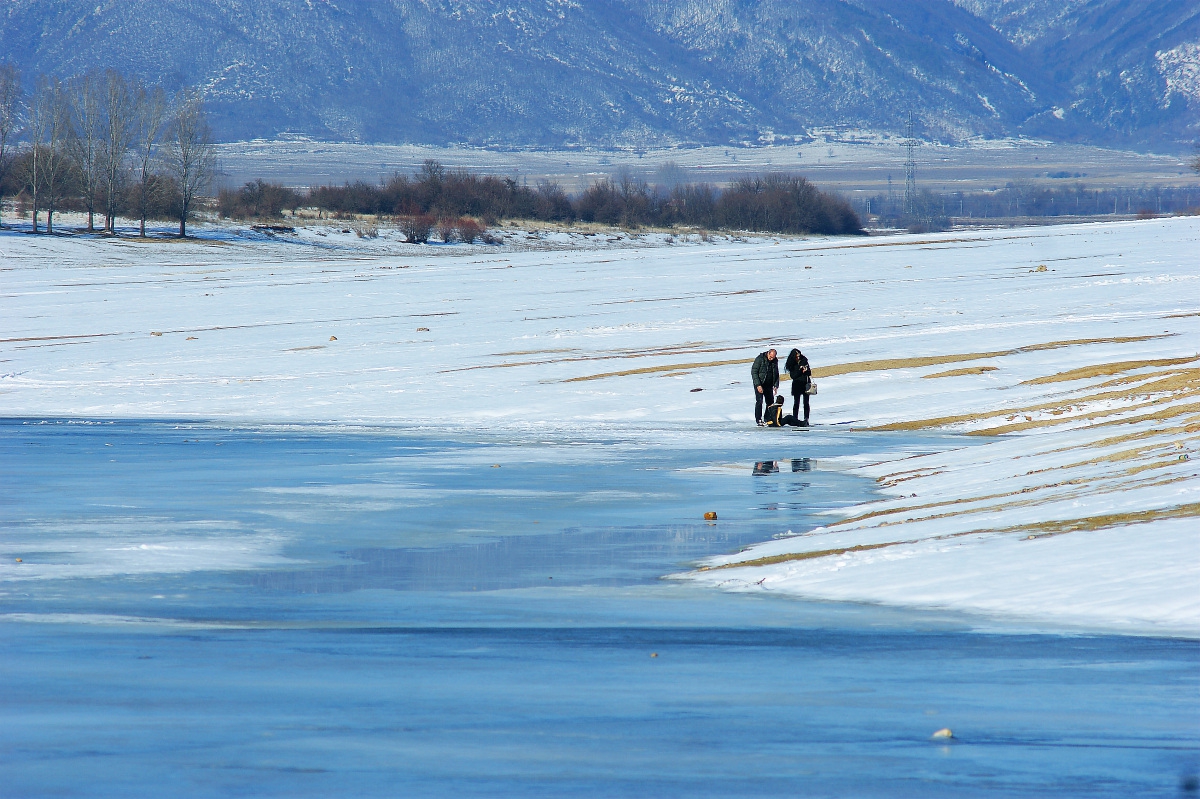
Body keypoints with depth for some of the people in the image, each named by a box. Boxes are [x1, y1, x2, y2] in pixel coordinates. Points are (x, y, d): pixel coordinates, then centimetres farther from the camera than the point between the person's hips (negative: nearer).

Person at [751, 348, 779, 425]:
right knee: (759, 401, -12)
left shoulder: (775, 361, 4)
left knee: (770, 402, 2)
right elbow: (754, 372, -13)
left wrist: (776, 385, 3)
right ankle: (758, 420, -11)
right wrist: (758, 385, -20)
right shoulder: (760, 359, -13)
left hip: (769, 385, 5)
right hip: (760, 385, -5)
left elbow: (776, 374, 14)